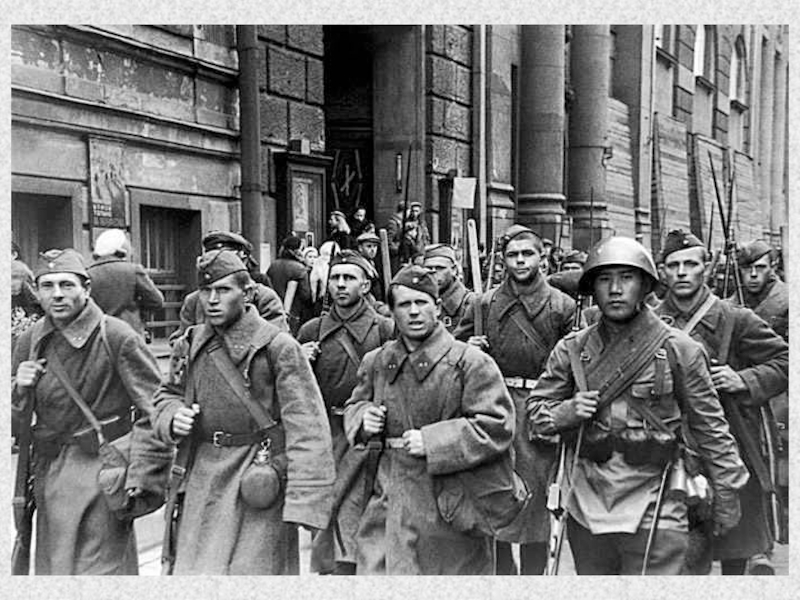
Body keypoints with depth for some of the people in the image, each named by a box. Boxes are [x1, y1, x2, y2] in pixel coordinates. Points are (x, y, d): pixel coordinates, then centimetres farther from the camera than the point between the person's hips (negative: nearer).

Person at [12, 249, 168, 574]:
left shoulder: (117, 337, -13)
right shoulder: (30, 341, 5)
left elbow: (157, 409, -13)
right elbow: (14, 423, 13)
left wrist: (141, 474, -18)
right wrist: (19, 390, -9)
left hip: (101, 471, -6)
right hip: (49, 477, 6)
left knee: (100, 568, -2)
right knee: (50, 568, 16)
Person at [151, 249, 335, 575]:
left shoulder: (278, 347, -10)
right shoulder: (189, 345, 7)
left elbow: (306, 429, -14)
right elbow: (166, 395, 22)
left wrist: (304, 502, -20)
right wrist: (173, 417, -3)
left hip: (262, 481, -4)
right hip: (204, 483, 5)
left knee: (256, 572, 3)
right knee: (195, 568, 7)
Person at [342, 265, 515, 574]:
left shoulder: (471, 363, -8)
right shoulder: (375, 362, 9)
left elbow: (497, 426, -14)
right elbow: (353, 406, 24)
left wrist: (431, 441, -18)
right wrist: (363, 418, -1)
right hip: (387, 500, 4)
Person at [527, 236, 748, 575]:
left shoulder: (678, 350, -4)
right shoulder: (572, 350, 2)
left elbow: (710, 428, 2)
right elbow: (535, 413, 8)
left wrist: (727, 496, 4)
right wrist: (568, 412, -12)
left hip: (653, 510, -3)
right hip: (586, 505, 3)